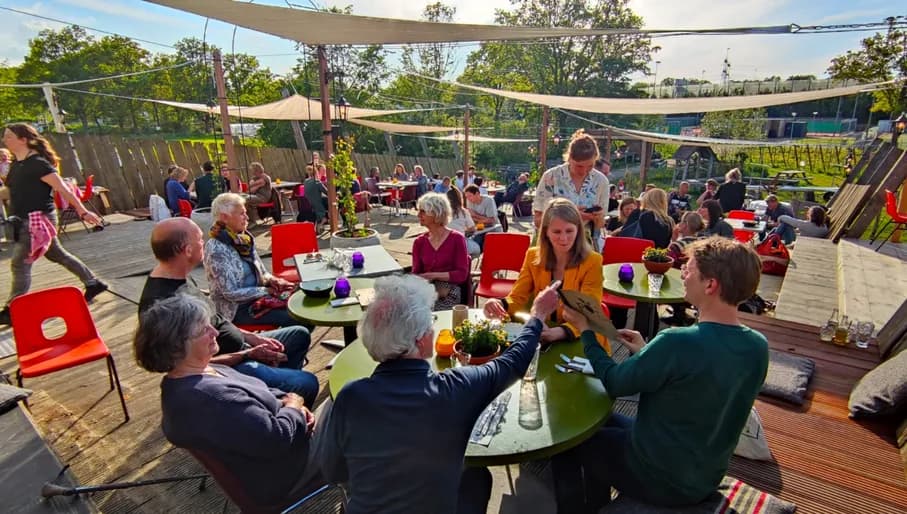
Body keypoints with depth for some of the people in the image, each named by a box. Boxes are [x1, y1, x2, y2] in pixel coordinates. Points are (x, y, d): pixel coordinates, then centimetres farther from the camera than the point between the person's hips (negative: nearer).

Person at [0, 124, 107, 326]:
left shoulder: (37, 163, -15)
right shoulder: (16, 164, 11)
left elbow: (63, 189, -19)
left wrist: (83, 212, -23)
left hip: (38, 220, -9)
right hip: (24, 220, 9)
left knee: (19, 263, -6)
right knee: (57, 254, 15)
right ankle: (93, 283, 23)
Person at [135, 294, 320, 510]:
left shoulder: (194, 375, -2)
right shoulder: (207, 397, -35)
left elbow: (257, 397, 9)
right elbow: (276, 439, -32)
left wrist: (285, 400, -8)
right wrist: (294, 407, -14)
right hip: (279, 474, -9)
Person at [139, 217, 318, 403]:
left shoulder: (175, 279, 2)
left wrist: (253, 338, 5)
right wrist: (249, 355, -20)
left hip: (240, 346, 10)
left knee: (300, 335, 19)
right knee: (307, 384, -19)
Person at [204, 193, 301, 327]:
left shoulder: (244, 238, 4)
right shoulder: (216, 249, -18)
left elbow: (260, 272, 13)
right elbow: (231, 293, -20)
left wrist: (272, 280, -8)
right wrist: (268, 290, -18)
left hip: (256, 297, 7)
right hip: (237, 308, -7)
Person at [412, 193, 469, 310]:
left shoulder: (457, 238, -2)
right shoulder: (419, 242, 11)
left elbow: (462, 274, -5)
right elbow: (416, 272, 9)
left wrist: (434, 275, -14)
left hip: (449, 292, -3)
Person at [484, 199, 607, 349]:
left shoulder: (592, 262, -10)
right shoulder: (533, 256, 0)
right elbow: (517, 298, -2)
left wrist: (558, 332, -36)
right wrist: (500, 305, -25)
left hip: (581, 342, -2)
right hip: (542, 339, 3)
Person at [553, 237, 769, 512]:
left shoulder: (677, 341, -33)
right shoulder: (758, 346, -9)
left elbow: (613, 382, -18)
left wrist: (585, 329, -6)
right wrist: (647, 353, 2)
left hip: (660, 479, -7)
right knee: (606, 420, 26)